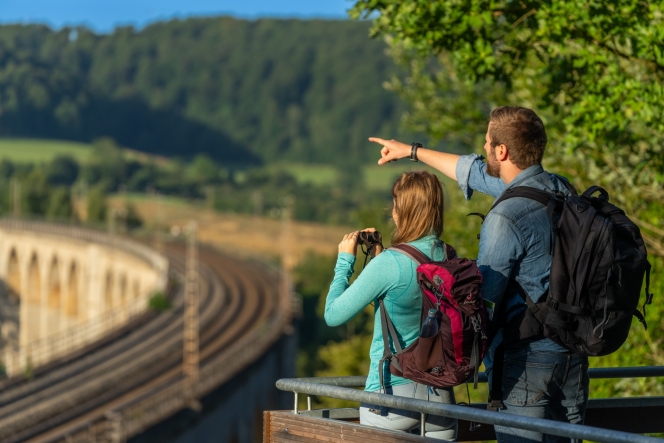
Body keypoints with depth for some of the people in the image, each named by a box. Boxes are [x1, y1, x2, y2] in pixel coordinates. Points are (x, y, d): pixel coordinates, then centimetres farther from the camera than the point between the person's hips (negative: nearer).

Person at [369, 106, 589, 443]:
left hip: (527, 358, -8)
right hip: (574, 354, 8)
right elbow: (479, 173, 23)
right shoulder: (560, 190, 8)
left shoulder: (506, 217, -19)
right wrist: (413, 151, 33)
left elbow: (484, 299, -12)